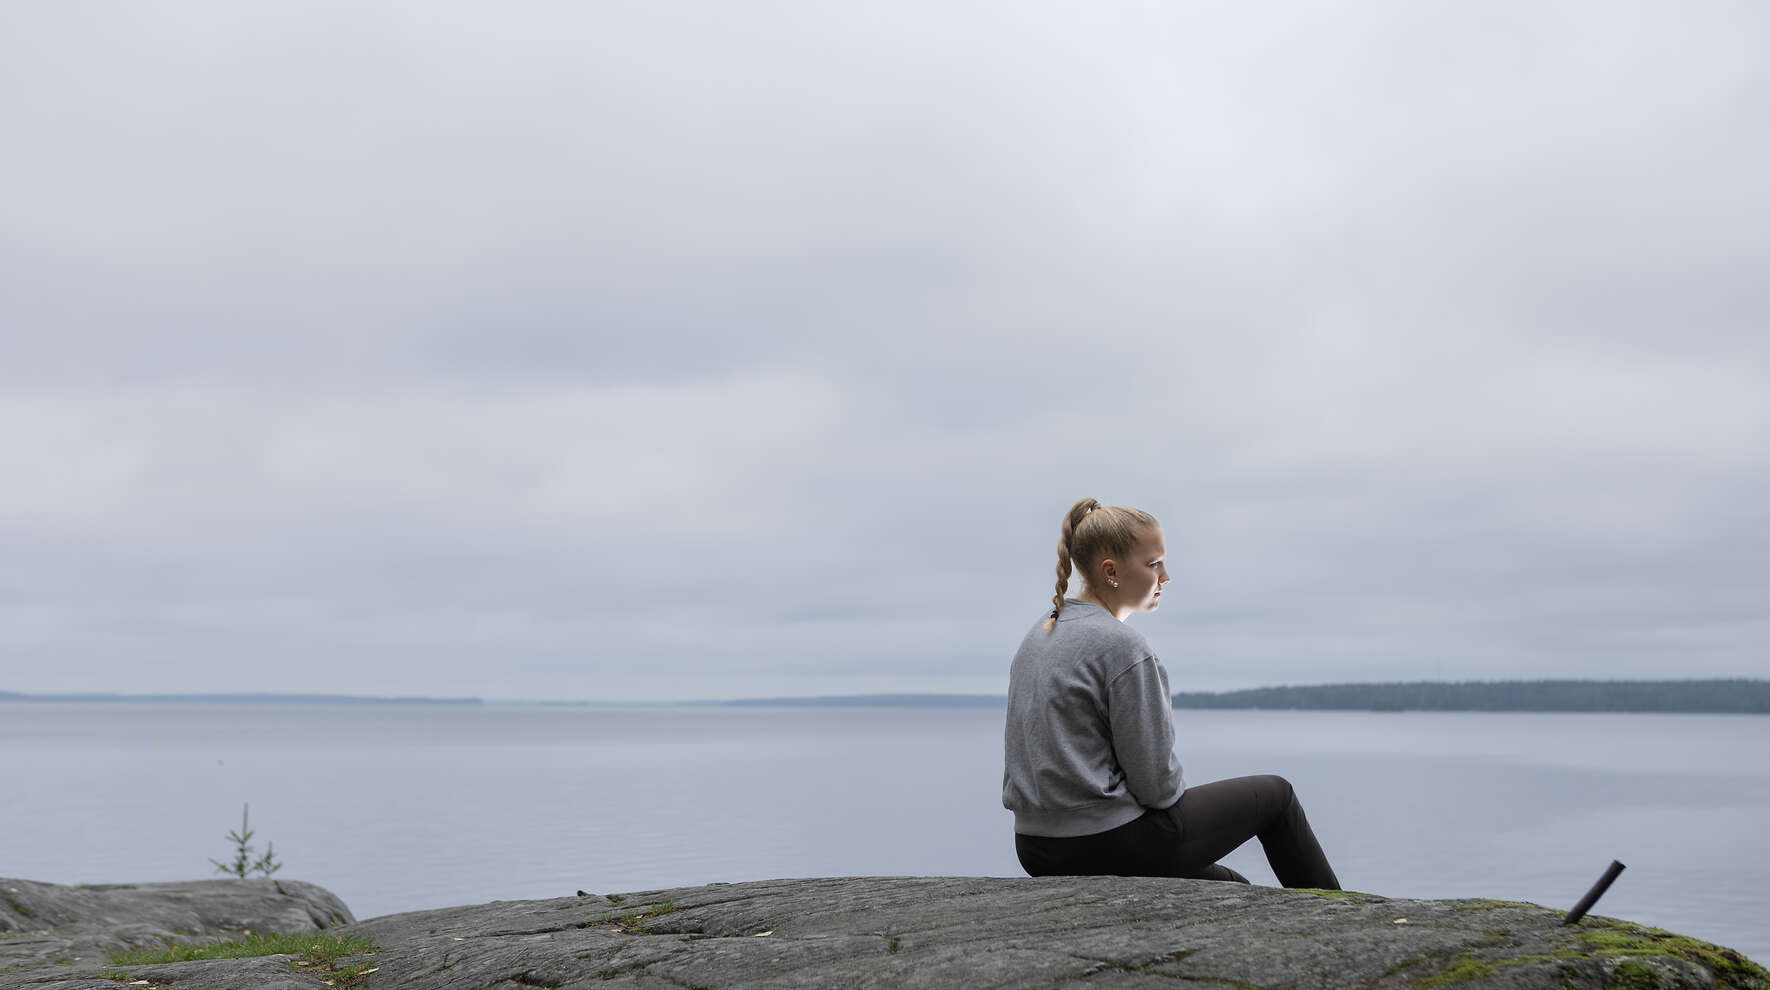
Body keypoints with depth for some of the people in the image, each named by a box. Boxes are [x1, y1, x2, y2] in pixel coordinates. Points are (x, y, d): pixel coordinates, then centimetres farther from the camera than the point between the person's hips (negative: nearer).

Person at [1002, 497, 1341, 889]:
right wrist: (1173, 795, 5)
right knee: (1275, 794, 13)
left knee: (1231, 888, 28)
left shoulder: (1039, 634, 10)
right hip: (1110, 847, -8)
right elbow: (1154, 778, -17)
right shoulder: (1122, 645, -18)